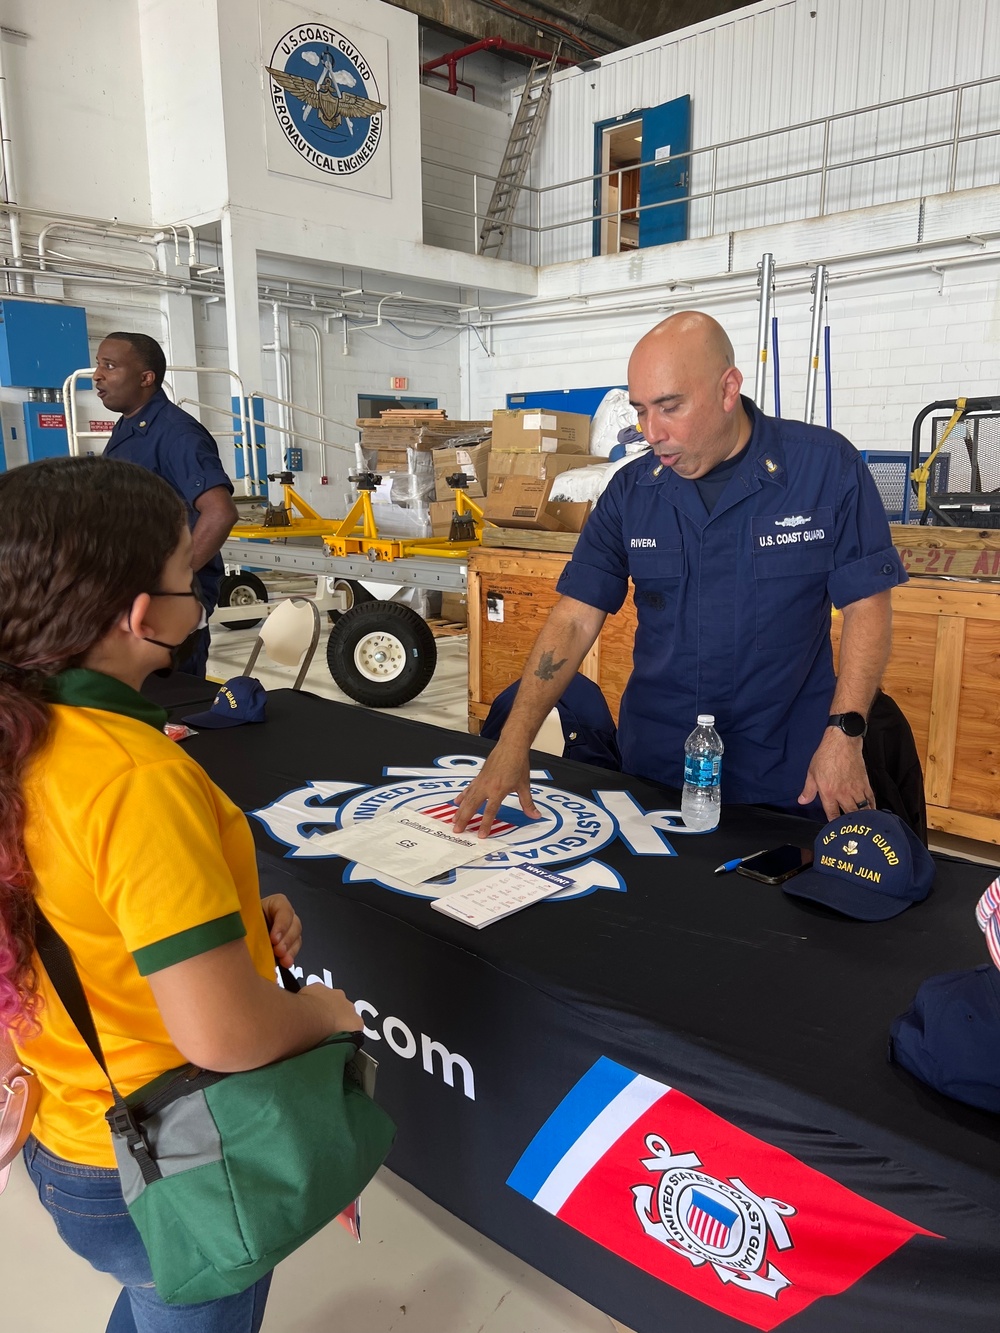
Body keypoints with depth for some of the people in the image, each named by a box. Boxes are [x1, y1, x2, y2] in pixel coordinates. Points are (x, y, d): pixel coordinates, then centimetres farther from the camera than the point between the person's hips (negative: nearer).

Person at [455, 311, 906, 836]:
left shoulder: (827, 467, -9)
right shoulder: (630, 490, -2)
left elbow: (866, 604, -6)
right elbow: (574, 619, -6)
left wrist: (844, 733, -15)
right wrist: (514, 742, -15)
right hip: (654, 767, 3)